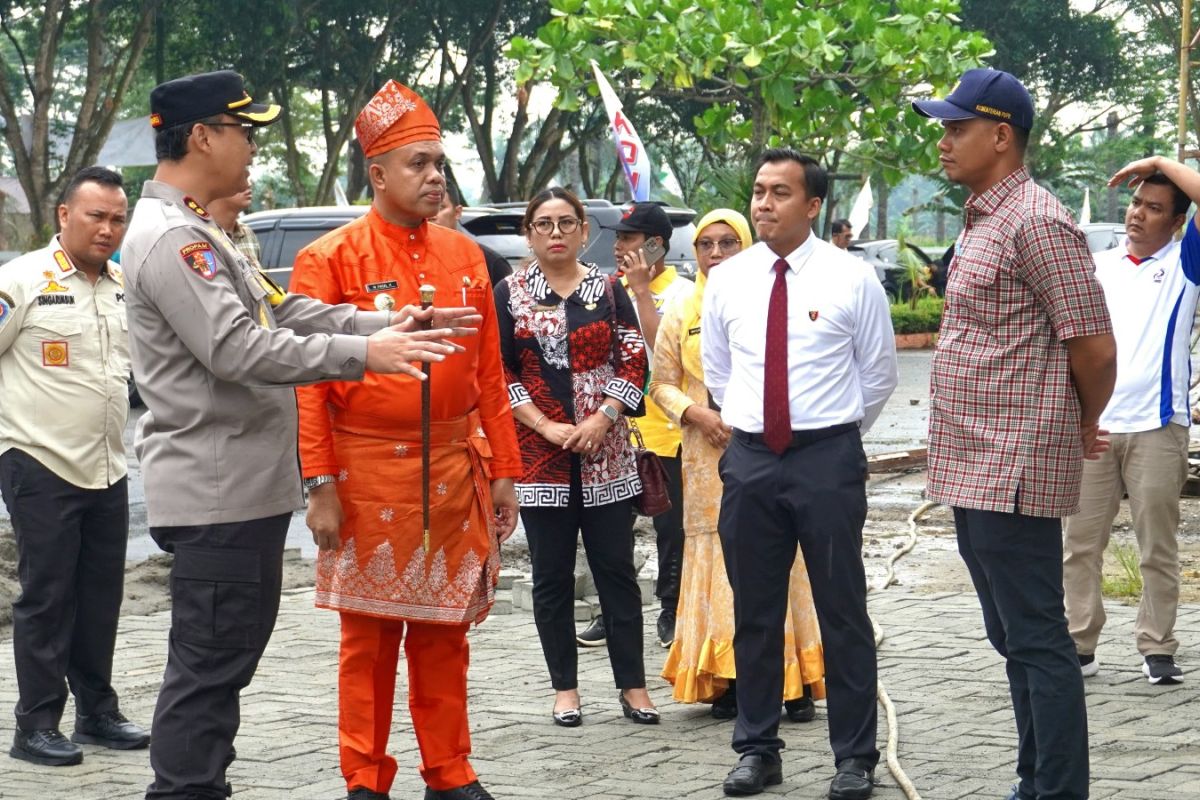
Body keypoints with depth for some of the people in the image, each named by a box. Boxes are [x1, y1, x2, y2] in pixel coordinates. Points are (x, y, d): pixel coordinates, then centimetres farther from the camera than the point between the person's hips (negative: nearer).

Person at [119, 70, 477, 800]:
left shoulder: (198, 233, 18)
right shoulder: (171, 238, -17)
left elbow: (285, 312, 16)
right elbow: (238, 349, -25)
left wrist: (392, 325, 6)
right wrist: (364, 353, -23)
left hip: (245, 486, 11)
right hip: (217, 493, -11)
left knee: (220, 662, 16)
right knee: (208, 668, -6)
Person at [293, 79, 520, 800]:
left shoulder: (465, 256, 8)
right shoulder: (330, 259, -6)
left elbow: (490, 374, 10)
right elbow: (309, 379, -9)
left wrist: (503, 470, 7)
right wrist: (320, 485, -13)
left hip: (455, 470, 4)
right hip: (368, 475, -4)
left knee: (444, 631, 11)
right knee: (370, 634, 4)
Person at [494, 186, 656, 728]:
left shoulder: (607, 291, 6)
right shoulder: (509, 294, 4)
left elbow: (634, 361, 3)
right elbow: (497, 372, -1)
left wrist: (601, 419, -10)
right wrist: (546, 426, -10)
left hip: (604, 453, 0)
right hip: (538, 454, 0)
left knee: (616, 570, 2)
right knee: (552, 575, 5)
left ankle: (633, 685, 8)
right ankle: (565, 688, 13)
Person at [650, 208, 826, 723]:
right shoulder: (681, 311, 9)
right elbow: (662, 384, 11)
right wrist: (698, 415, -7)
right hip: (709, 458, 2)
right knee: (719, 559, 0)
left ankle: (793, 682, 1)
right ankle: (728, 681, 5)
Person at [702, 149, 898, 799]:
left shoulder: (851, 277, -4)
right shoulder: (726, 280, 5)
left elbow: (879, 371, 6)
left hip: (828, 458, -3)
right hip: (749, 458, 3)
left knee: (842, 612, 0)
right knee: (754, 614, 10)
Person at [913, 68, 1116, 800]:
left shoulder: (1034, 222, -15)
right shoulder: (985, 222, 15)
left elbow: (1095, 346, -15)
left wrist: (1087, 425, 1)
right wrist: (1079, 428, 17)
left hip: (1014, 472, -10)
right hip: (976, 472, 10)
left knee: (1037, 643, -5)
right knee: (1015, 640, 16)